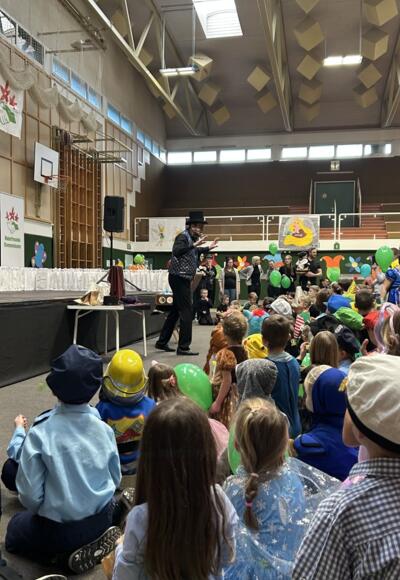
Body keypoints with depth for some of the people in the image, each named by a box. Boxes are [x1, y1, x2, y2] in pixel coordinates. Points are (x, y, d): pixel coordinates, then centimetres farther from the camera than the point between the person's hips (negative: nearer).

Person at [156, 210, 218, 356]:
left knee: (176, 310, 15)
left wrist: (208, 248, 30)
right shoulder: (183, 236, -12)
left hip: (183, 279, 10)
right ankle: (183, 347, -3)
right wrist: (194, 245, -34)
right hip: (179, 277, -10)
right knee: (186, 311, -8)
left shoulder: (193, 238, 15)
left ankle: (162, 342, 23)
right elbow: (176, 251, -30)